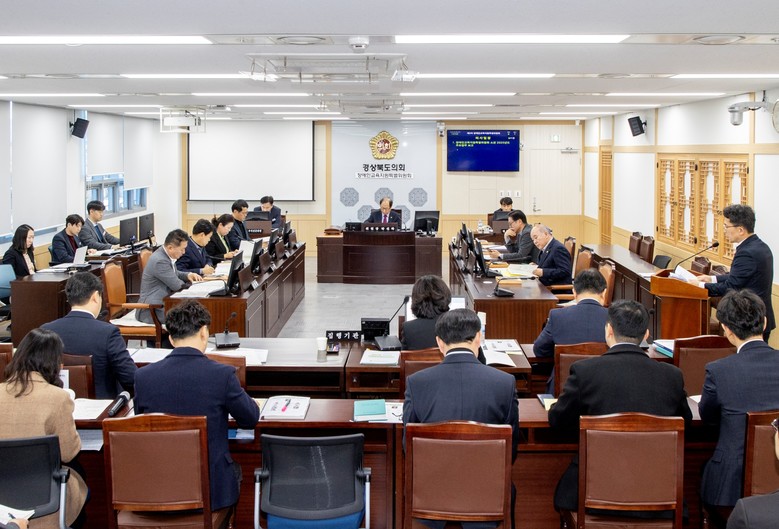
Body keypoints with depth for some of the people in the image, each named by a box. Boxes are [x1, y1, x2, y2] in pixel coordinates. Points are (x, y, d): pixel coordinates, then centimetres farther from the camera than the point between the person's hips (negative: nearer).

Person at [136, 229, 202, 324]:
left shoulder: (166, 255, 3)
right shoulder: (160, 260, -23)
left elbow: (174, 274, 22)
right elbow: (177, 285, -17)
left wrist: (188, 275, 4)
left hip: (162, 303, 9)